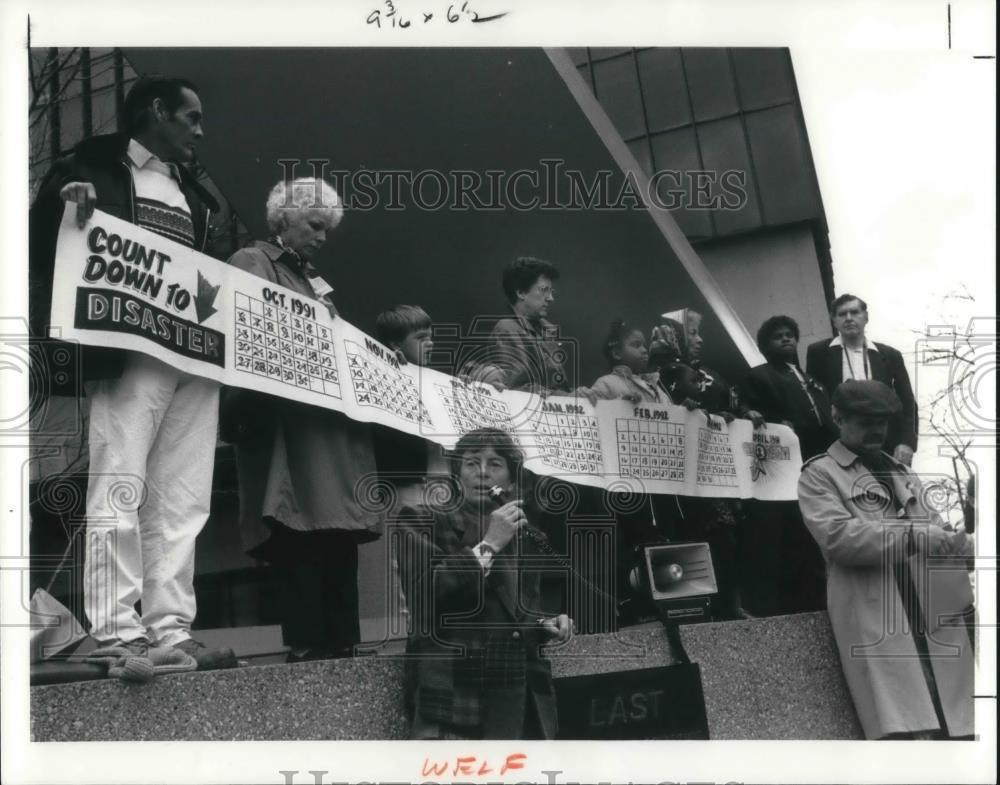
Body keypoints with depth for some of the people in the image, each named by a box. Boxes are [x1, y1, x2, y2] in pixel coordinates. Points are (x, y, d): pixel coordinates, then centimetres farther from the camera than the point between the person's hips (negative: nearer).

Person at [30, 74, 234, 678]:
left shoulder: (196, 195, 25)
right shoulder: (90, 169, 8)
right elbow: (44, 251, 1)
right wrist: (71, 218, -18)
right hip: (132, 351, -6)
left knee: (182, 502, 2)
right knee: (120, 491, -10)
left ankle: (170, 631, 3)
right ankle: (117, 635, -10)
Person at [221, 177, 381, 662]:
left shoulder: (313, 279, 27)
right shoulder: (253, 264, 3)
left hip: (332, 426, 8)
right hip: (285, 426, -8)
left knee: (341, 539, 2)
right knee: (302, 538, -14)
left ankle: (342, 647, 4)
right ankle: (308, 649, -11)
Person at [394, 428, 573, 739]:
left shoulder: (526, 538, 19)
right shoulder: (422, 524, 3)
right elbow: (423, 594, -14)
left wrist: (547, 626, 8)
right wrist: (488, 545, -10)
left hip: (523, 706, 6)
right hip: (454, 702, -5)